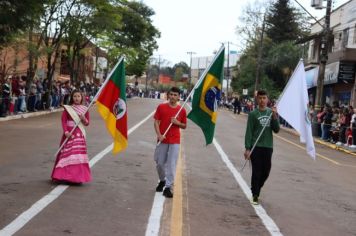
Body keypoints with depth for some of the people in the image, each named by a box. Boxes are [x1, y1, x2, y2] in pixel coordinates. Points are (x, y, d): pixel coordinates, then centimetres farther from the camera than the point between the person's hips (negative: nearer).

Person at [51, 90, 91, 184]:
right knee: (67, 153, -4)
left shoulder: (84, 109, 8)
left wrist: (84, 119, -12)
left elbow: (87, 123, 10)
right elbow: (63, 121, -4)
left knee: (79, 154, 1)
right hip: (69, 134, -2)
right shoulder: (67, 108, 2)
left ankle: (78, 176, 7)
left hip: (80, 135, 2)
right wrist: (66, 132, -17)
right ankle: (65, 175, 1)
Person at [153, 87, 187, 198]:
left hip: (175, 141, -1)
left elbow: (184, 126, 9)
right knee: (159, 163, 9)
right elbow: (156, 122, 0)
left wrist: (178, 123, -12)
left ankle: (168, 187, 1)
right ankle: (162, 180, 35)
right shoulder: (161, 107, 0)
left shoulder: (182, 110, 0)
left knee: (171, 164, -5)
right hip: (162, 140, 1)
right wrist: (159, 134, -14)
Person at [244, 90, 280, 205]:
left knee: (266, 172, 9)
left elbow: (276, 130, 2)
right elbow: (249, 132, -6)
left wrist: (274, 116, -12)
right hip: (256, 147, -4)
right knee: (256, 172, -1)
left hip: (268, 147, 4)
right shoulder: (253, 114, -5)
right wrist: (247, 148, -11)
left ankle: (256, 189, 31)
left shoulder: (271, 112, 5)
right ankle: (255, 195, 10)